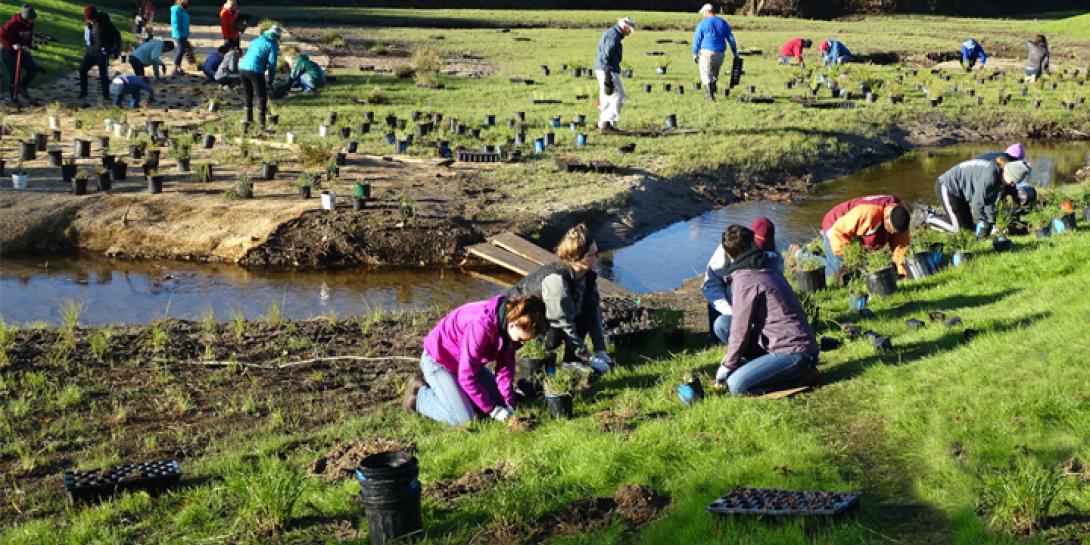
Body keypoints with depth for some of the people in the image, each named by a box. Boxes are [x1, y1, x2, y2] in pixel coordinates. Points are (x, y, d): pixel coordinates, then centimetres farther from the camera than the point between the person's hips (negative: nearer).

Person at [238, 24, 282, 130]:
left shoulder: (256, 40, 24)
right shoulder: (272, 45, 3)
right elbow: (272, 64, -2)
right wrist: (270, 82, 4)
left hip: (242, 67, 7)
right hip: (255, 70, -7)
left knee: (248, 96, 22)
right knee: (262, 97, 1)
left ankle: (249, 120, 31)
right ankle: (262, 125, -3)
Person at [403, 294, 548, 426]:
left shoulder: (511, 327, -13)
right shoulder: (483, 325, -37)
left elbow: (505, 367, -2)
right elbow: (466, 376, -32)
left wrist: (509, 404, -11)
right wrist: (492, 410, -24)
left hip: (467, 361, 8)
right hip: (437, 361, -8)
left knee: (499, 401, 9)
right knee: (463, 418, -19)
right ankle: (420, 393, 2)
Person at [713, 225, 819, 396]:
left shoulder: (745, 280, -13)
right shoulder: (769, 270, 14)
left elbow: (741, 330, -9)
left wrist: (728, 365, 4)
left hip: (794, 353, -9)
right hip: (803, 345, 9)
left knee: (736, 385, -18)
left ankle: (800, 377, -7)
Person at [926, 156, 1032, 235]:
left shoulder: (1000, 177, -3)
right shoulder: (990, 174, -31)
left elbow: (990, 200, 6)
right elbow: (977, 202, -28)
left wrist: (990, 223, 1)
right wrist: (983, 225, -20)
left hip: (960, 193, 10)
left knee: (968, 226, 9)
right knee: (959, 227, -13)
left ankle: (936, 217, 20)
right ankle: (931, 219, 7)